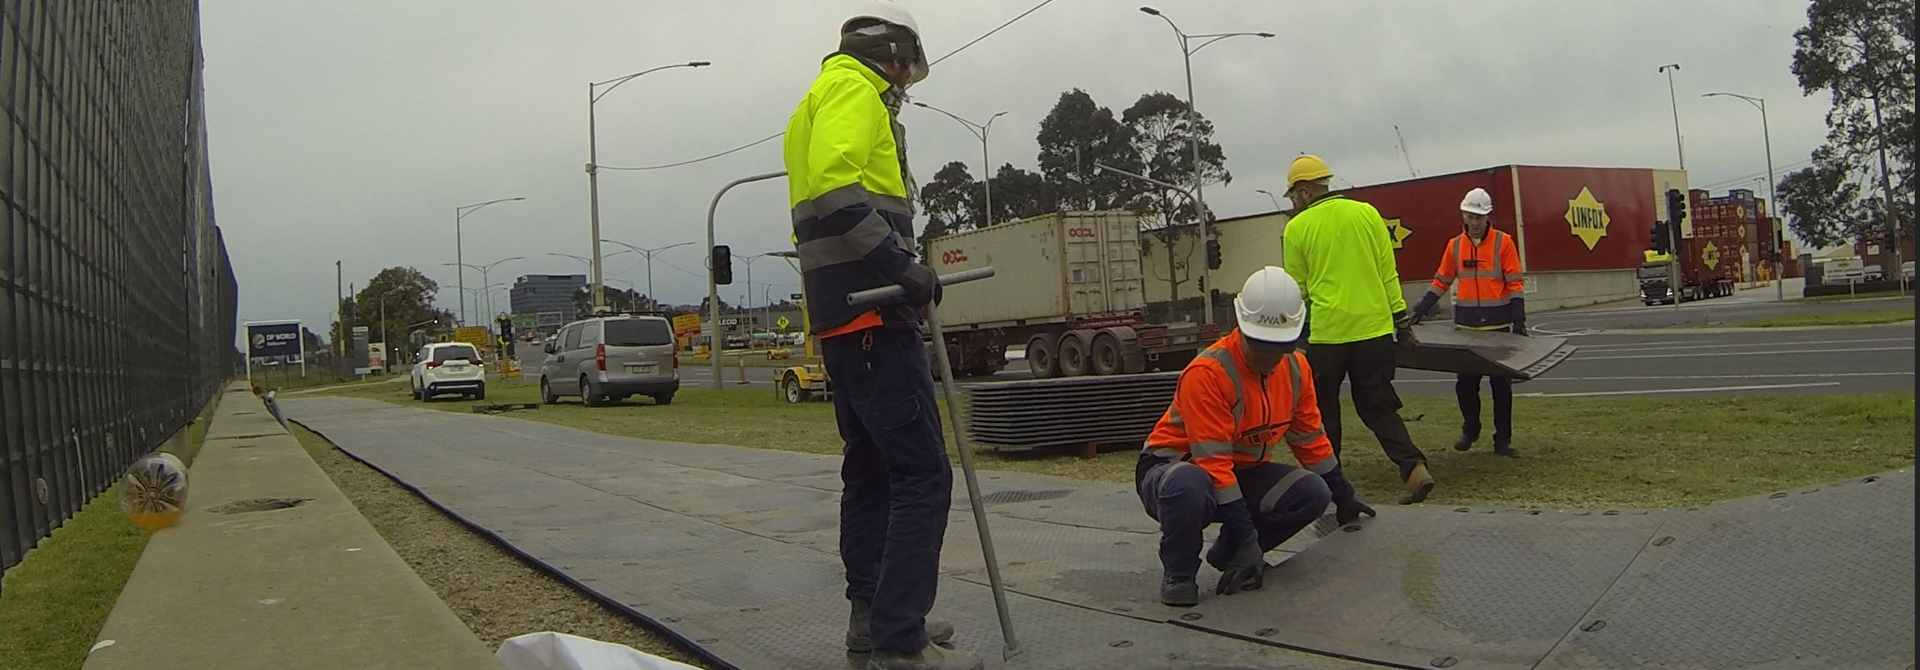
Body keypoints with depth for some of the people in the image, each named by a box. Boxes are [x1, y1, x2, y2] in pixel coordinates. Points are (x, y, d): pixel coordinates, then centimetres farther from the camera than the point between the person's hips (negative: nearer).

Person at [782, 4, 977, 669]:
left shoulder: (821, 96, 26)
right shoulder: (854, 89, -6)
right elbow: (833, 190, -24)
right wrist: (900, 262, -23)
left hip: (839, 313, 11)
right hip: (871, 310, -11)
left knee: (871, 468, 16)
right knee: (922, 475, -11)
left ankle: (871, 614, 24)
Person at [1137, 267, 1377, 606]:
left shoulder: (1295, 368, -4)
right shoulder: (1206, 373, -28)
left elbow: (1310, 436, 10)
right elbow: (1213, 462, -28)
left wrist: (1343, 495, 17)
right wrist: (1247, 538, -27)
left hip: (1243, 472, 7)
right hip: (1177, 468, -7)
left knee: (1313, 493, -15)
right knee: (1187, 485, -41)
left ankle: (1227, 553, 5)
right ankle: (1178, 572, -12)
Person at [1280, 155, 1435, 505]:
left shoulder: (1297, 229, -4)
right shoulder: (1367, 213, 4)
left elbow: (1297, 290, 2)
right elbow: (1388, 273, 4)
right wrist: (1401, 320, 10)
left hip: (1326, 335, -3)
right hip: (1375, 330, 3)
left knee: (1323, 413, 12)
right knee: (1379, 407, 12)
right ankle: (1414, 468, -4)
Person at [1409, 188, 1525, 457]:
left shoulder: (1503, 242, -3)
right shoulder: (1455, 245, 6)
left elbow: (1515, 284, -3)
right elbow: (1441, 282, 12)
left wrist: (1519, 319, -10)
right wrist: (1420, 310, 4)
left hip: (1498, 325, -2)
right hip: (1466, 326, 2)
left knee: (1501, 384, 3)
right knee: (1465, 383, 6)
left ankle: (1503, 440, 12)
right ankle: (1470, 430, 25)